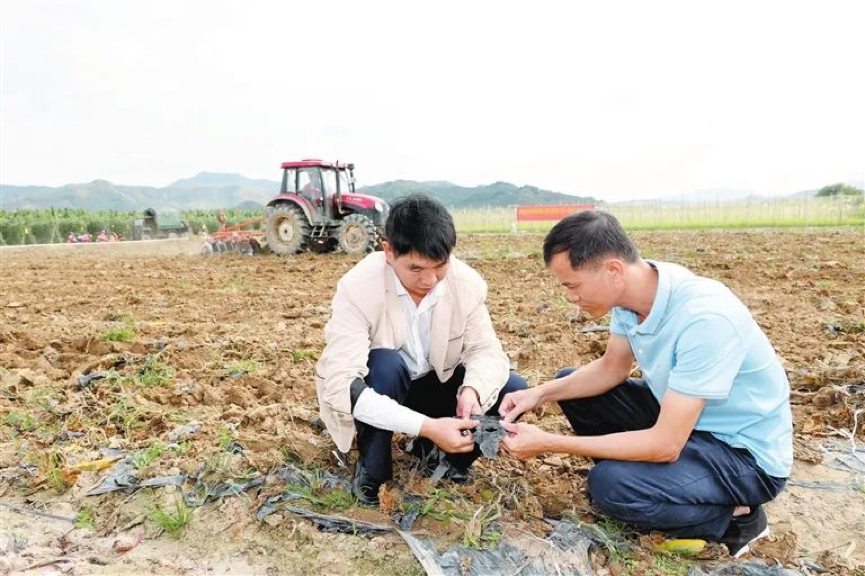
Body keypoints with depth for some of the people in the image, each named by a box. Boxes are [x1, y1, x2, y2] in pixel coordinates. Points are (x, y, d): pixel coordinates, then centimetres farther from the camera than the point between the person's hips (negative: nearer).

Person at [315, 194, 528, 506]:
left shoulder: (467, 282, -17)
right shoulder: (358, 287, -30)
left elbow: (485, 348, -13)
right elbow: (340, 384, -37)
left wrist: (472, 390, -38)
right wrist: (426, 426, -45)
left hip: (434, 385, 4)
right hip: (375, 393, -4)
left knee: (512, 390, -17)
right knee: (385, 365, -37)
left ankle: (439, 454, 7)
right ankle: (372, 470, -12)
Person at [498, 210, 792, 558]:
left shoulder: (704, 318, -35)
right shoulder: (631, 289, -11)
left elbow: (665, 445, -32)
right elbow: (612, 368, 5)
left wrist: (548, 443, -27)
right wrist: (541, 393, -10)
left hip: (745, 453, -7)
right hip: (679, 416, 7)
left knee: (611, 485, -28)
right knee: (569, 386, 4)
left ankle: (734, 519, -2)